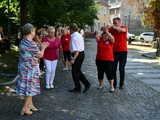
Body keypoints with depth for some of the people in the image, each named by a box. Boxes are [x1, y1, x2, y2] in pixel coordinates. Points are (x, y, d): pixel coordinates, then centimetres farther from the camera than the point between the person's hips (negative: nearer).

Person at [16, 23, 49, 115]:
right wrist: (43, 47, 1)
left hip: (24, 67, 9)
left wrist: (42, 46, 19)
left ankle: (30, 105, 29)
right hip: (30, 68, -9)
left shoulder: (23, 41, 7)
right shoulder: (31, 43, -21)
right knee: (30, 87, 1)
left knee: (28, 87, 17)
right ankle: (25, 108, 6)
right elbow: (40, 55, -15)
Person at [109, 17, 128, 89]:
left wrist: (115, 27, -44)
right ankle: (114, 83, 17)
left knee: (121, 68, 6)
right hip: (114, 51, 1)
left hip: (123, 51, -1)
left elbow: (122, 30, -26)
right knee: (113, 68, 4)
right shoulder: (112, 28, 2)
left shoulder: (124, 27, -4)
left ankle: (122, 84, 18)